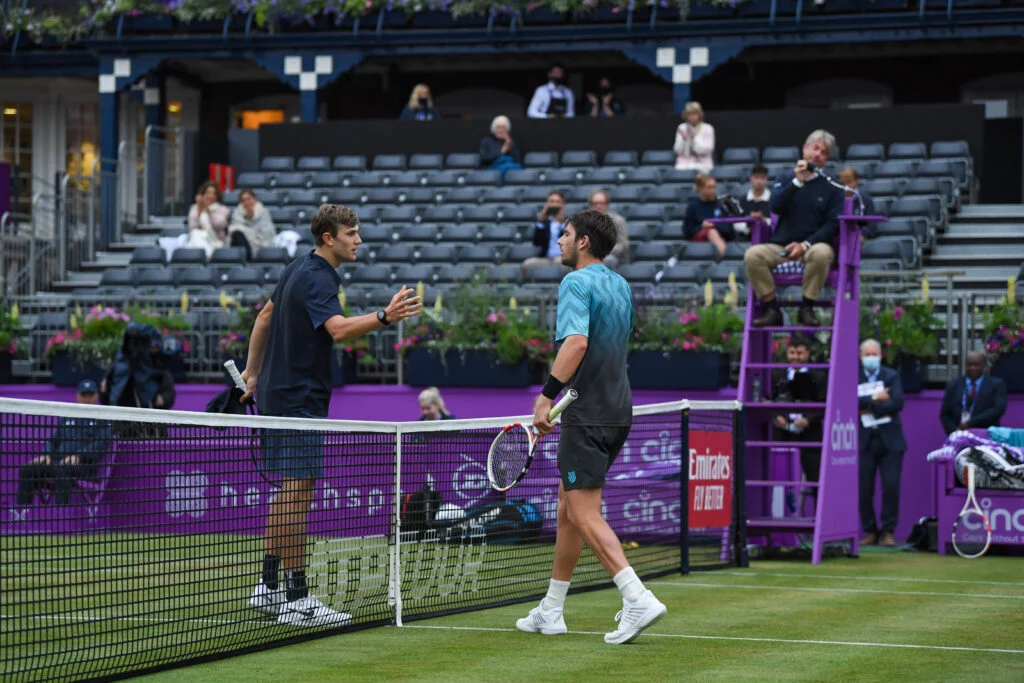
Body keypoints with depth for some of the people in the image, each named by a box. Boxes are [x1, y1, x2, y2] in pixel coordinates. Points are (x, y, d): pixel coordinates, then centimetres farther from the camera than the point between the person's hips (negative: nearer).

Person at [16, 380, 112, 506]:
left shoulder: (101, 418, 9)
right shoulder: (67, 417, 27)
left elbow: (102, 444, -6)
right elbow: (54, 439, 26)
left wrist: (79, 456, -20)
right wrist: (48, 455, 3)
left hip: (86, 464, -6)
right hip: (59, 461, 6)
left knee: (60, 471, -40)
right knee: (27, 471, -17)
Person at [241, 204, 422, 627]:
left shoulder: (298, 269, 14)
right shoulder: (318, 279, -17)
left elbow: (265, 316, 24)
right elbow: (338, 329, -35)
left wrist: (252, 373, 29)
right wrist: (385, 317, -49)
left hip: (276, 392, 10)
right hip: (298, 398, -10)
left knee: (288, 491, 16)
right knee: (298, 492, -10)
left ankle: (268, 587, 22)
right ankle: (296, 600, -11)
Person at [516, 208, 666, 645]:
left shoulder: (576, 283, -13)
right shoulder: (620, 286, 15)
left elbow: (576, 342, -28)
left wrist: (547, 396, -28)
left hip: (588, 414, -9)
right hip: (617, 411, 9)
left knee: (585, 515, -9)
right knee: (568, 508, 16)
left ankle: (638, 600, -20)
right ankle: (550, 612, 22)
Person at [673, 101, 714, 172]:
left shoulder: (707, 128, 1)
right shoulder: (682, 128, 9)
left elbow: (707, 150, -8)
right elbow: (678, 150, 3)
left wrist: (694, 138, -19)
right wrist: (683, 139, -16)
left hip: (702, 164, -2)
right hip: (684, 165, 2)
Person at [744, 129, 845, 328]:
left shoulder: (831, 188, 6)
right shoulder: (785, 179, 13)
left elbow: (833, 224, -2)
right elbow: (776, 207, -4)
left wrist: (806, 244, -15)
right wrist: (797, 181, -13)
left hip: (813, 245, -2)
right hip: (780, 245, 2)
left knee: (821, 253, -37)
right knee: (753, 255, -27)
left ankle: (807, 309, -21)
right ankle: (771, 310, -19)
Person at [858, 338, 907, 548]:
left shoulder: (891, 376, 8)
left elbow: (897, 403, -7)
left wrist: (869, 408, -9)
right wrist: (875, 398, -14)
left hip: (890, 440, 0)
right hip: (864, 441, 0)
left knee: (891, 487, -6)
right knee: (864, 489, -2)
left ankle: (889, 532, 2)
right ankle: (870, 532, 9)